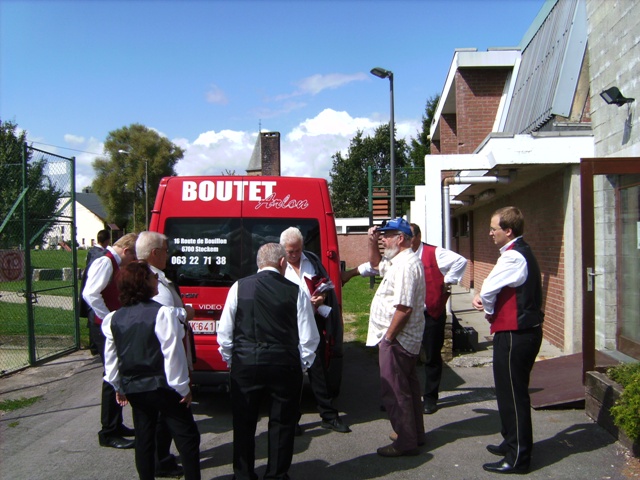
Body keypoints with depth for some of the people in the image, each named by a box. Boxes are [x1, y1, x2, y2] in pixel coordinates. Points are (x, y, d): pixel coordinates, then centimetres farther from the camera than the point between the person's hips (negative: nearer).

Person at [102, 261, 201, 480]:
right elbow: (173, 354, -19)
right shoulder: (162, 314, -18)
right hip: (163, 387, -6)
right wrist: (183, 387, -9)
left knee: (143, 441, 17)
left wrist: (118, 386, 22)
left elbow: (110, 357, 9)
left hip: (133, 388, 6)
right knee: (187, 437, 5)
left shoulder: (114, 319, 2)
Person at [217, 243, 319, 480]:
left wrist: (229, 359, 14)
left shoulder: (239, 287, -3)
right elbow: (309, 338, -3)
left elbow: (224, 332, 0)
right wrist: (302, 365, 12)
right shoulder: (295, 291, -5)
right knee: (282, 423, 13)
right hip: (284, 366, -1)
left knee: (244, 423, 15)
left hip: (244, 365, 1)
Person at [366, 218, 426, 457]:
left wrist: (388, 337, -19)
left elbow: (403, 308, -28)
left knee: (394, 391, -2)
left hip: (396, 338, -11)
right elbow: (376, 263, 30)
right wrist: (372, 242, 13)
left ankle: (405, 442, 9)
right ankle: (414, 433, 33)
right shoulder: (398, 261, 11)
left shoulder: (406, 265, -22)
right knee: (408, 387, 20)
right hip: (406, 339, 11)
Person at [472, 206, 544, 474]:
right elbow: (496, 289, 19)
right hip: (525, 330, 11)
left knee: (512, 395, -1)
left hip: (514, 335, -11)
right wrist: (484, 298, 1)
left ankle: (518, 457, 9)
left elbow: (488, 290, -20)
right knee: (513, 392, 21)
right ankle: (514, 443, 35)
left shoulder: (513, 257, -20)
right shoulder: (522, 252, 14)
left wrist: (488, 311, -1)